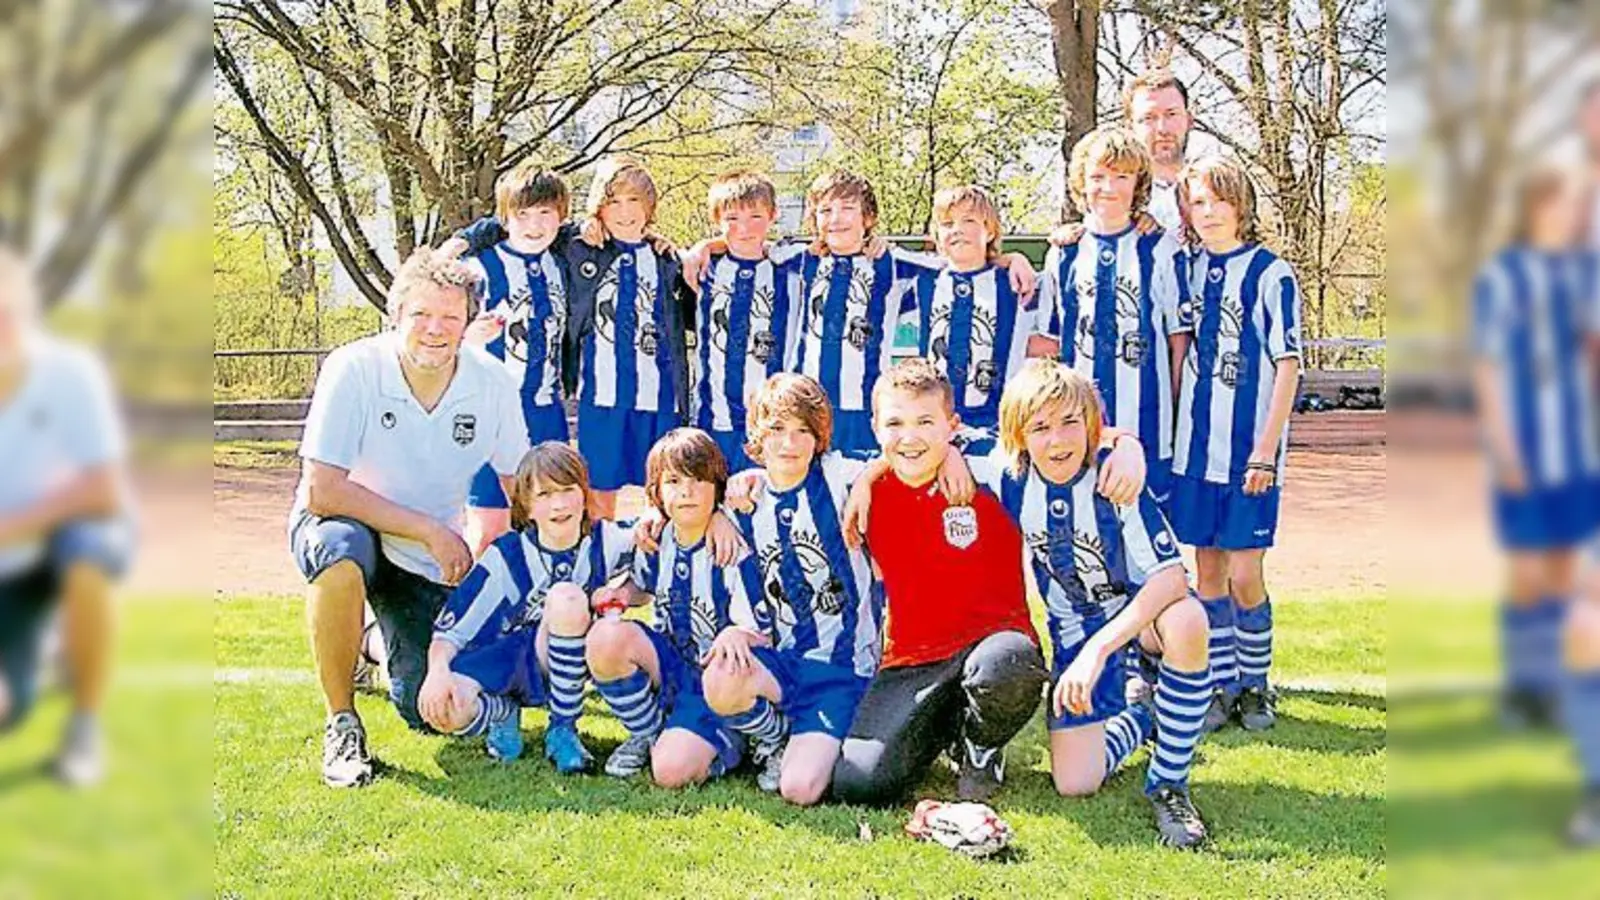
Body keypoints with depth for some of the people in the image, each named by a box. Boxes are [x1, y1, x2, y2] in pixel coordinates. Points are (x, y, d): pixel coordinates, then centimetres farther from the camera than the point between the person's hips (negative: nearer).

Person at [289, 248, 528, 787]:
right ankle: (342, 724, -19)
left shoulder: (492, 384, -13)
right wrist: (431, 529, -27)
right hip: (341, 523, -3)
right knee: (341, 554, -40)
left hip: (430, 560, 3)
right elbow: (321, 491, -27)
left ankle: (389, 641, 34)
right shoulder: (352, 370, -23)